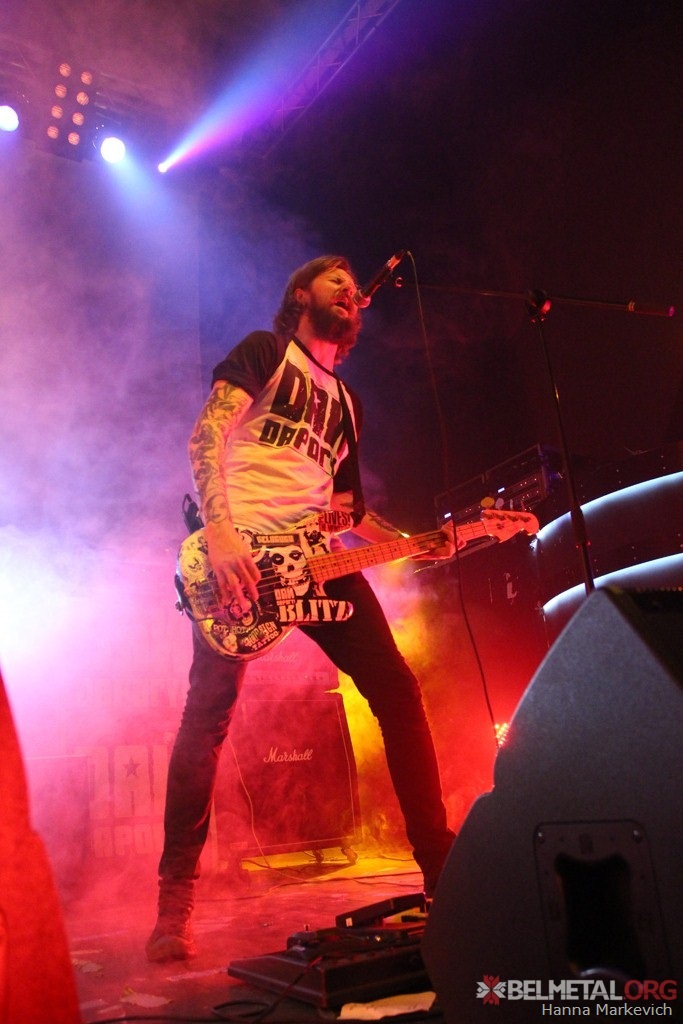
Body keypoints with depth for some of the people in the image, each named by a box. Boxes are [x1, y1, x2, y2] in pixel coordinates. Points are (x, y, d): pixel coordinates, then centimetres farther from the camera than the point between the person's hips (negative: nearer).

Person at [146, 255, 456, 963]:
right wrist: (220, 532, -21)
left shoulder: (348, 402, 28)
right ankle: (175, 900, 4)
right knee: (210, 707, -10)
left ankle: (440, 864, 7)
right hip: (240, 550, -6)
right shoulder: (265, 351, 9)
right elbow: (207, 435, -6)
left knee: (397, 690, -3)